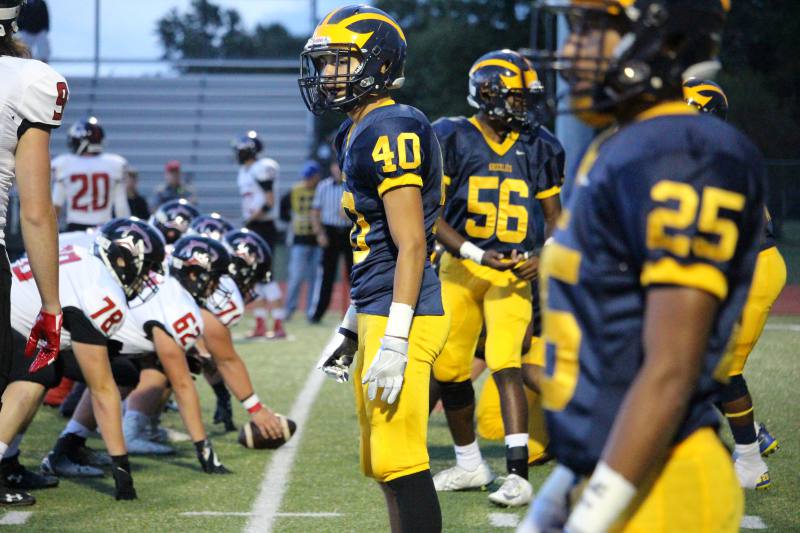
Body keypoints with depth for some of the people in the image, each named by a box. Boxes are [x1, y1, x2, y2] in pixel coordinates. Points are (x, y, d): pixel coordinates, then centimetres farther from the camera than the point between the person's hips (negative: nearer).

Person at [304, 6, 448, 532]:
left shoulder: (391, 132, -14)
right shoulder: (357, 134, 16)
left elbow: (411, 243, -18)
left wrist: (395, 340, -22)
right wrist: (351, 329, 24)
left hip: (401, 316, -10)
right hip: (376, 314, 10)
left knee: (401, 461, -9)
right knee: (385, 466, 14)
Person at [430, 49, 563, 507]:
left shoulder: (537, 147, 3)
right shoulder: (453, 139, -6)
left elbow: (555, 213, 12)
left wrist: (544, 256, -8)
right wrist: (476, 254, -19)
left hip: (512, 271, -1)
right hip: (461, 267, 1)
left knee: (506, 366, -16)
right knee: (450, 370, 9)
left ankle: (518, 475, -19)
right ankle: (470, 464, 28)